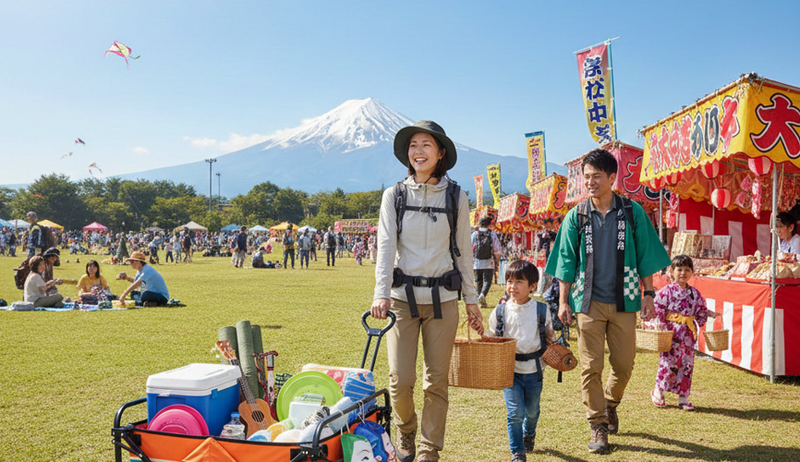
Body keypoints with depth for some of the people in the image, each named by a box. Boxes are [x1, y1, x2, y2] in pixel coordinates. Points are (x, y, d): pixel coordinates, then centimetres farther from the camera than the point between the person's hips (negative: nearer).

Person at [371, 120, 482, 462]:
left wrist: (472, 299, 9)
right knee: (401, 380, -4)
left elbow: (463, 251, 9)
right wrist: (381, 293, -18)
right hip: (402, 296, 0)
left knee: (437, 381, 4)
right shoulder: (394, 195, 3)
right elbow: (386, 246, -6)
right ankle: (405, 431, 28)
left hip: (442, 299, 1)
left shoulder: (455, 197, 5)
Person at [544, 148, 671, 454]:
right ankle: (598, 427, 11)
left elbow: (645, 256, 7)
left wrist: (648, 294, 3)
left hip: (623, 301, 0)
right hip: (588, 302, 0)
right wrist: (563, 301, 3)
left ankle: (610, 404, 36)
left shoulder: (632, 213, 2)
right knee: (591, 367, -1)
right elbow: (566, 262, 6)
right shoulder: (576, 217, 3)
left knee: (624, 364, 6)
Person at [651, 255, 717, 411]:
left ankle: (683, 397, 15)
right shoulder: (667, 291, -5)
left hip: (687, 335, 4)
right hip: (670, 334, -4)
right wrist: (660, 325, -14)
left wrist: (709, 313, 5)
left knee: (687, 364, 6)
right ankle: (658, 392, 18)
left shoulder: (694, 293, 10)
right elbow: (657, 309, -7)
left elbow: (700, 311, 21)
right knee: (667, 362, -1)